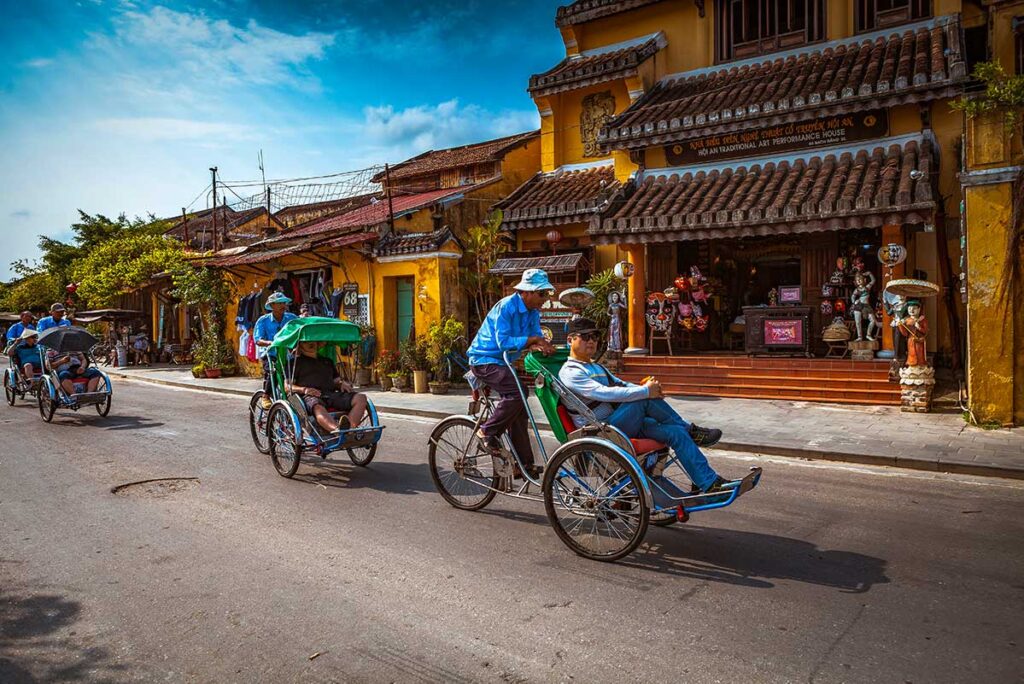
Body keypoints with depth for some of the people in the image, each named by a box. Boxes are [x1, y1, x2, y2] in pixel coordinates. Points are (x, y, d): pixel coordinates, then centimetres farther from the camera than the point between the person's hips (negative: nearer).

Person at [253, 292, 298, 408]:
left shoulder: (292, 318, 5)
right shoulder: (263, 320, 0)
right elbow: (258, 340, -10)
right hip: (270, 354, -2)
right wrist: (270, 343, -30)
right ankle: (266, 396, -6)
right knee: (270, 370, -29)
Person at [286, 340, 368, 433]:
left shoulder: (327, 361, 32)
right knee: (318, 408, -42)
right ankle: (337, 430, -69)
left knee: (361, 398, -21)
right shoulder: (296, 362, 17)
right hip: (310, 396, -5)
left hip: (332, 394, 5)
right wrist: (304, 389, -11)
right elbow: (287, 386, 8)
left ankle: (348, 429, -45)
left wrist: (341, 383, 6)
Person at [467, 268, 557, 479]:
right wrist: (532, 340, -27)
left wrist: (542, 345, -21)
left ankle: (525, 464, 13)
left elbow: (535, 338, 1)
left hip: (502, 362, 9)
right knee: (517, 392, -29)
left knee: (518, 410, 7)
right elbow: (503, 342, -26)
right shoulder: (506, 307, -21)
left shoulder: (533, 311, 4)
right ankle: (488, 432, -10)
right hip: (484, 360, -9)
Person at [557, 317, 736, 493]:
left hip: (622, 424, 9)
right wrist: (645, 391, -23)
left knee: (676, 432, -9)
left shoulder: (597, 367, 25)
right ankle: (689, 430, -9)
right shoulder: (570, 372, -9)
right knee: (645, 399, -27)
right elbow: (604, 393, -23)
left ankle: (710, 483, -4)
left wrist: (648, 388, -2)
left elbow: (621, 385, 21)